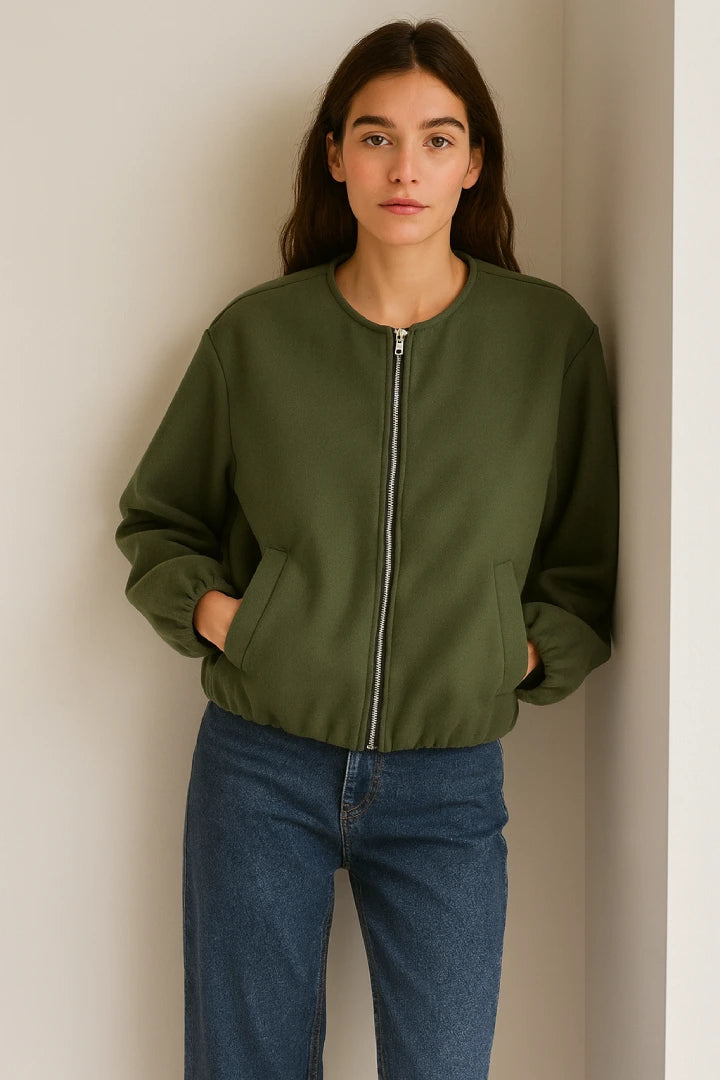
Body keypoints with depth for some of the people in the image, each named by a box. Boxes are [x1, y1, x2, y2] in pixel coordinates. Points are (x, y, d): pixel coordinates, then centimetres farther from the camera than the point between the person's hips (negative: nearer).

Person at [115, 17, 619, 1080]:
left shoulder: (550, 336, -2)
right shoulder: (255, 332, -2)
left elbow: (588, 565, 7)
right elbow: (157, 520, 10)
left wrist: (526, 650, -8)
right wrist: (208, 606, -7)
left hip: (448, 784, 0)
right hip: (261, 765, 0)